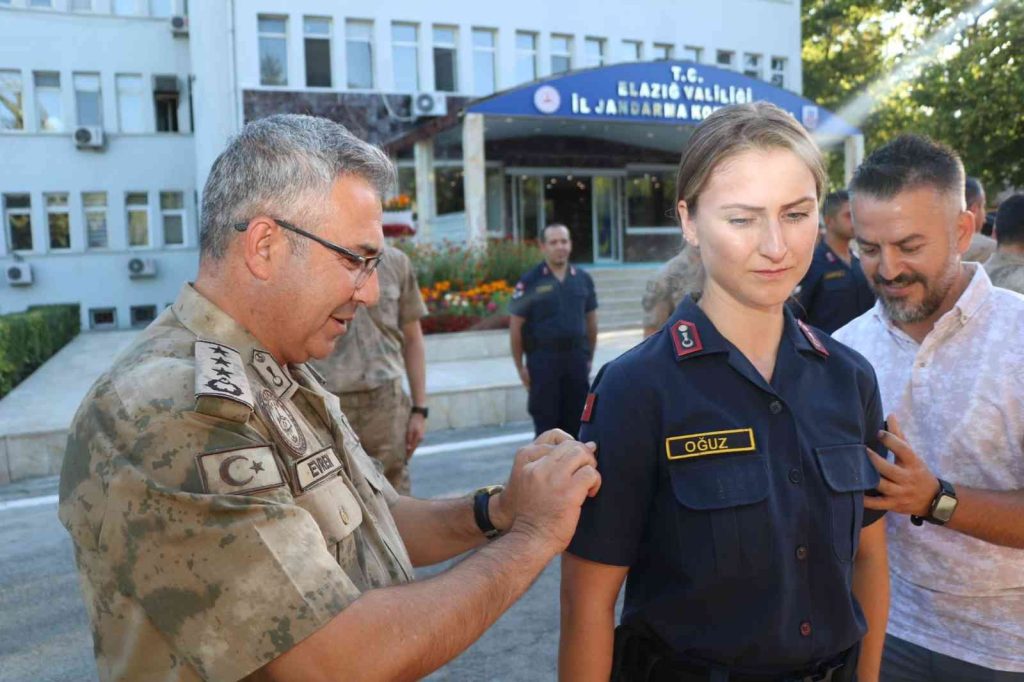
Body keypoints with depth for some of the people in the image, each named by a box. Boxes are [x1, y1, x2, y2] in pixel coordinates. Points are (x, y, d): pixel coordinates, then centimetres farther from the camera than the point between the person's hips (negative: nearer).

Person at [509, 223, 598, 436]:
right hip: (543, 360, -3)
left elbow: (591, 320, 14)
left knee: (575, 420, 10)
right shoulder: (530, 282, -3)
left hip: (576, 359, 3)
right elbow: (516, 326, -3)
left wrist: (590, 357, 10)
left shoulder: (583, 279, 8)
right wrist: (520, 366, -5)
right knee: (546, 421, 2)